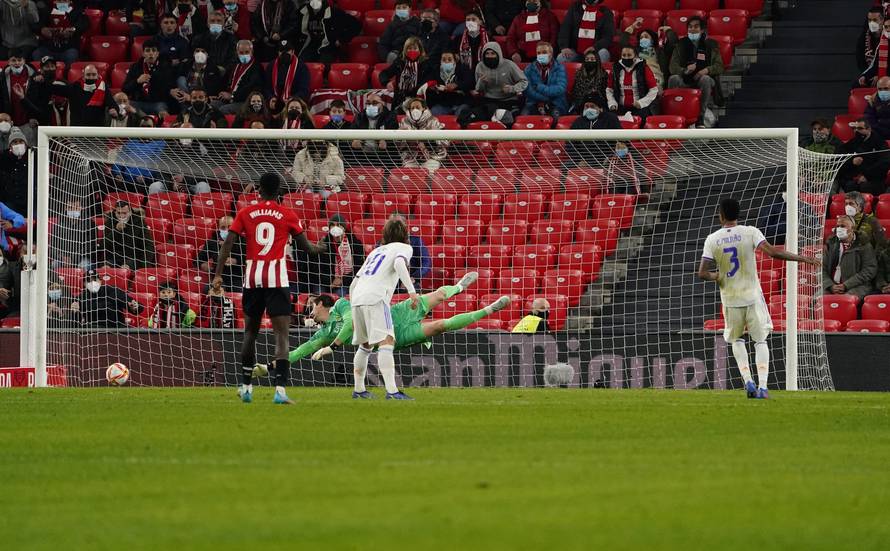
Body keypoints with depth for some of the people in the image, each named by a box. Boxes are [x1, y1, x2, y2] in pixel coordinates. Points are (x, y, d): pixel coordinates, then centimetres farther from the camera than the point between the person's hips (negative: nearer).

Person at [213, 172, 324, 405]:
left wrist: (218, 275, -1)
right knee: (281, 333, -6)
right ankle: (280, 388, -19)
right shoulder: (287, 215, 4)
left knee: (250, 331, 18)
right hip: (276, 278, -2)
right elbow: (306, 248, 9)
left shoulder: (245, 214, 7)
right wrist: (319, 248, 31)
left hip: (252, 278, 3)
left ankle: (246, 386, 24)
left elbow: (228, 244, -1)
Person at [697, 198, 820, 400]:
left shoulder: (712, 239, -4)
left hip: (730, 298, 1)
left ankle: (748, 381, 4)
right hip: (752, 296, -1)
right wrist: (801, 258, -11)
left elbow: (702, 273, -8)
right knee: (760, 340, 8)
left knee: (736, 339, 20)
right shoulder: (750, 232, -7)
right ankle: (762, 386, -5)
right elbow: (772, 252, -18)